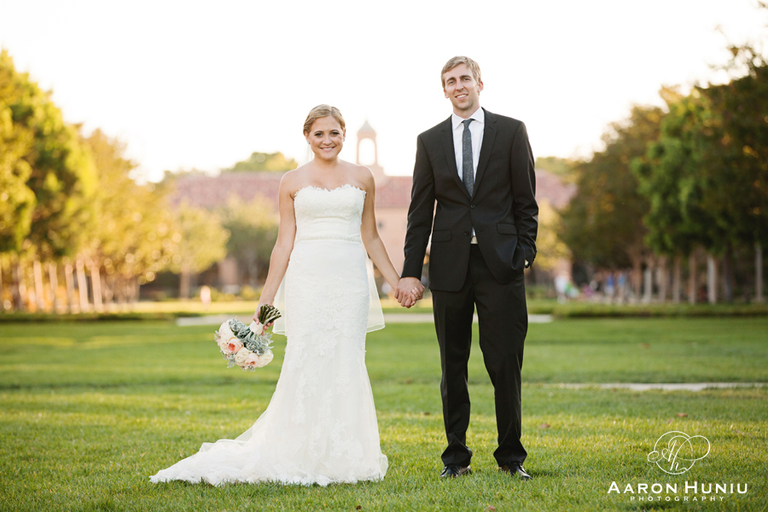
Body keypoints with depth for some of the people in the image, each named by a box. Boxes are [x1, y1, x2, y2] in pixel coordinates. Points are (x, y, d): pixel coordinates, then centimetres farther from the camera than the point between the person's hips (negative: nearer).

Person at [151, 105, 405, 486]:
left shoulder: (362, 178, 11)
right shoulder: (293, 182, 7)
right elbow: (284, 243, 7)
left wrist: (397, 282, 15)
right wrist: (265, 300, 3)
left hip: (351, 279, 1)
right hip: (307, 279, -1)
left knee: (347, 365, 0)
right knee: (304, 363, -8)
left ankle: (344, 459, 9)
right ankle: (302, 458, -3)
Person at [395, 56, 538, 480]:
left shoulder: (511, 131, 6)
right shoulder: (430, 141, 10)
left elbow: (525, 201, 5)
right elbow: (420, 211, 8)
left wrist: (525, 253, -5)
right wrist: (411, 271, 1)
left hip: (500, 262, -2)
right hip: (450, 265, 2)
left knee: (506, 363, -1)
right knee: (452, 366, 6)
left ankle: (510, 454, 10)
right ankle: (456, 455, 16)